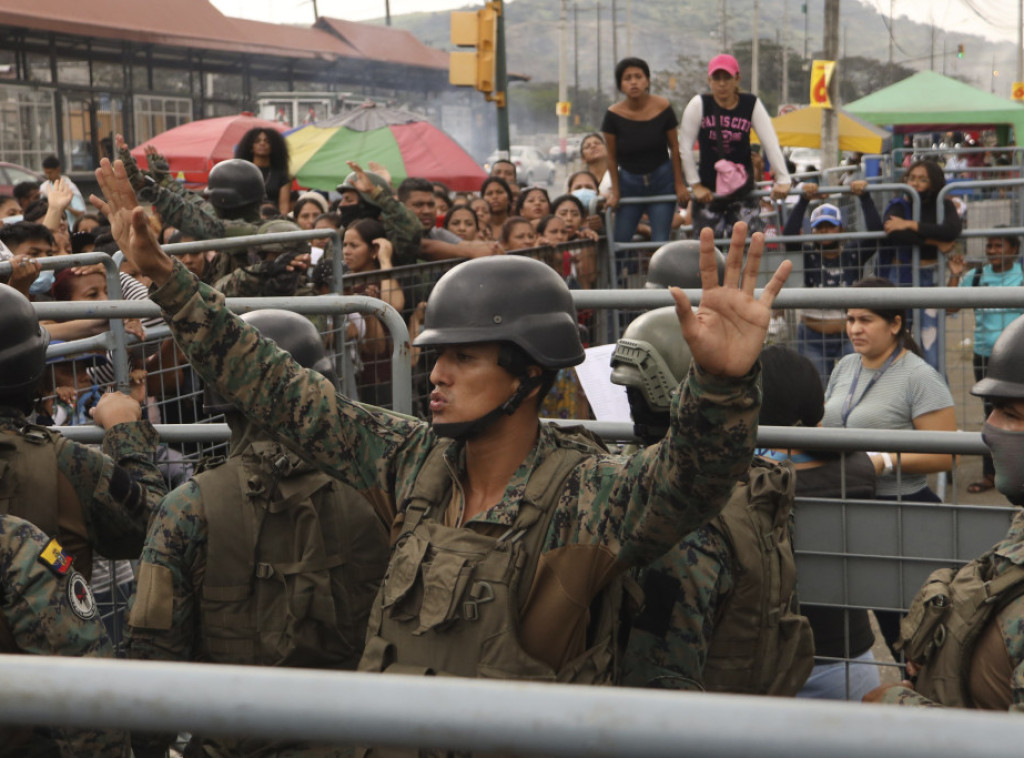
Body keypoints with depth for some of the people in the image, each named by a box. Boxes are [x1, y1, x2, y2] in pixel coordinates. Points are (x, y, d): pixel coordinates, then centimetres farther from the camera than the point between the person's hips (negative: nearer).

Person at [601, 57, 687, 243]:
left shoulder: (662, 108, -9)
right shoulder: (613, 114, -10)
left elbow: (674, 147, 0)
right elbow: (611, 157, 0)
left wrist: (679, 184, 1)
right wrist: (615, 191, 2)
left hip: (662, 180, -1)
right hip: (628, 181, 1)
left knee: (660, 241, -4)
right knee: (619, 241, -2)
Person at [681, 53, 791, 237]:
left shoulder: (751, 104, -3)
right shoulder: (699, 105, -7)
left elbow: (771, 144, -6)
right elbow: (685, 147, -5)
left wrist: (783, 180, -14)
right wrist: (695, 185, -6)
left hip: (742, 185, 1)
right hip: (708, 189, -1)